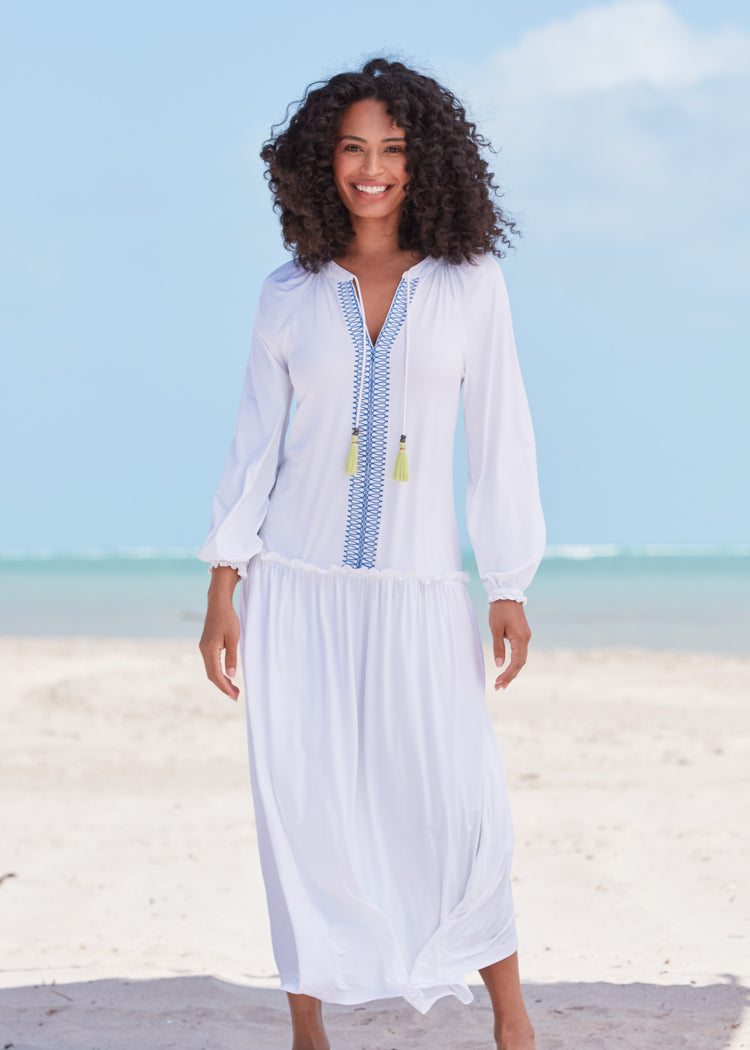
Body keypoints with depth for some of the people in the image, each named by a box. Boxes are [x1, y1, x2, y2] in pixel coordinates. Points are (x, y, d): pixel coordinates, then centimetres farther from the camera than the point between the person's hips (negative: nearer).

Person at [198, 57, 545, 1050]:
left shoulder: (470, 283, 2)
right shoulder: (290, 295, 4)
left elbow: (499, 439, 4)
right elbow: (255, 446, 7)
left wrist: (510, 587, 2)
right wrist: (224, 589, 2)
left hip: (418, 590, -1)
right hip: (296, 587, 1)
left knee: (460, 803, -5)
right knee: (302, 809, 1)